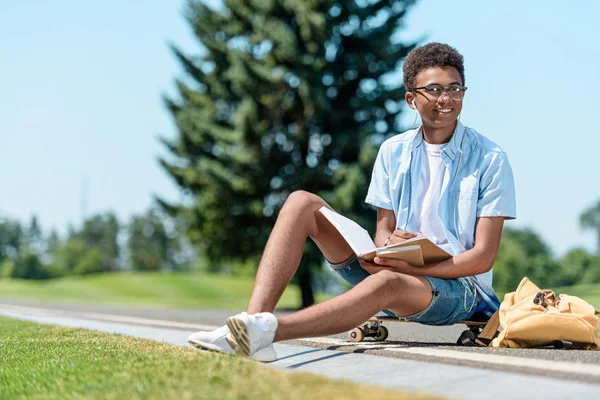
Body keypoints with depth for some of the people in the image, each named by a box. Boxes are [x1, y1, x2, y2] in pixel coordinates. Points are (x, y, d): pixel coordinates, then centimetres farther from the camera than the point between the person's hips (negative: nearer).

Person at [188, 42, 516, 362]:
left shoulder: (490, 160, -5)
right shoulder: (393, 152, 9)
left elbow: (483, 257, -10)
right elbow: (383, 230, 7)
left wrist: (411, 266, -24)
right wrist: (390, 244, -19)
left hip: (458, 283, -5)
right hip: (397, 265, 5)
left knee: (389, 282, -42)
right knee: (301, 203, -12)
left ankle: (267, 330, -54)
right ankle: (254, 317, -33)